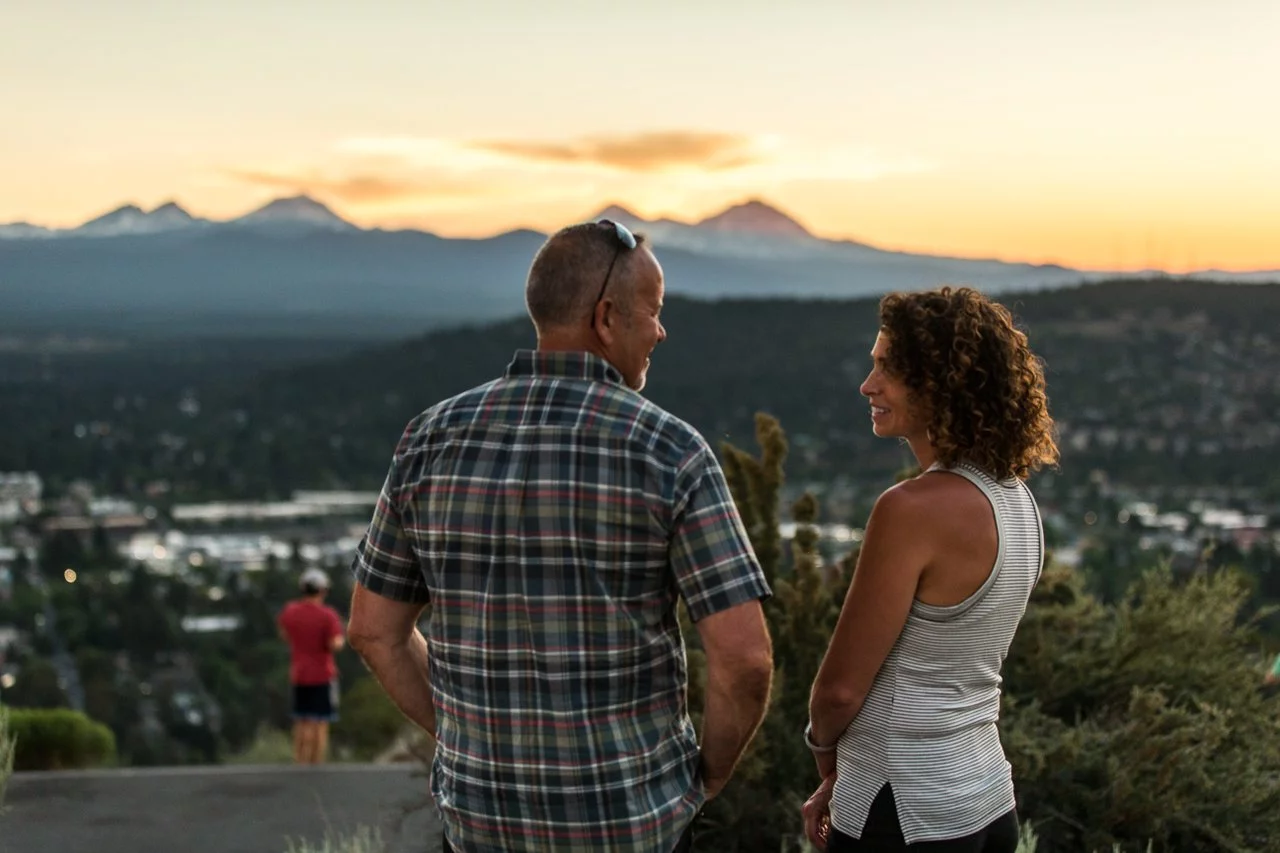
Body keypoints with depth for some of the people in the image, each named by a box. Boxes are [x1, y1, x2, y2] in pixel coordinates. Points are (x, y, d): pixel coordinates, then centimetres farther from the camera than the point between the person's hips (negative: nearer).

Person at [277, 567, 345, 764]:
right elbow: (335, 644, -21)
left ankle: (299, 764, 17)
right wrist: (340, 639, 0)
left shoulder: (290, 610, 1)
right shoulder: (328, 615, -15)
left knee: (302, 724, 15)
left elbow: (284, 634, 17)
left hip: (298, 675, 5)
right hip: (323, 675, -5)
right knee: (321, 725, 0)